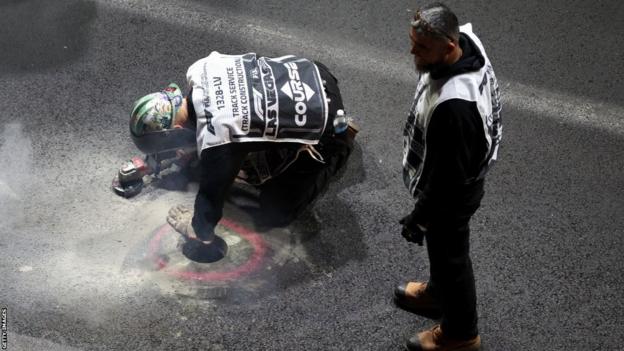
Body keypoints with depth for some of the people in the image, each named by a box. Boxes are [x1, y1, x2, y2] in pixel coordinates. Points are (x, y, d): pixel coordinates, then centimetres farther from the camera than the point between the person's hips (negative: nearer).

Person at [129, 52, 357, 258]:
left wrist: (201, 233, 2)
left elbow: (212, 192, -16)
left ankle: (340, 142, 12)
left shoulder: (215, 140, -30)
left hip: (319, 126, -7)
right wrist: (192, 147, 23)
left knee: (280, 209, 4)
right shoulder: (200, 70, -9)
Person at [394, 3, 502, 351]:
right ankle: (439, 293, 60)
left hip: (451, 193, -8)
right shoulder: (466, 41, -17)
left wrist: (421, 218, -16)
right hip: (457, 173, 8)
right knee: (442, 250, 32)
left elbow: (449, 175, -31)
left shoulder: (453, 105, -44)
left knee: (450, 256, 17)